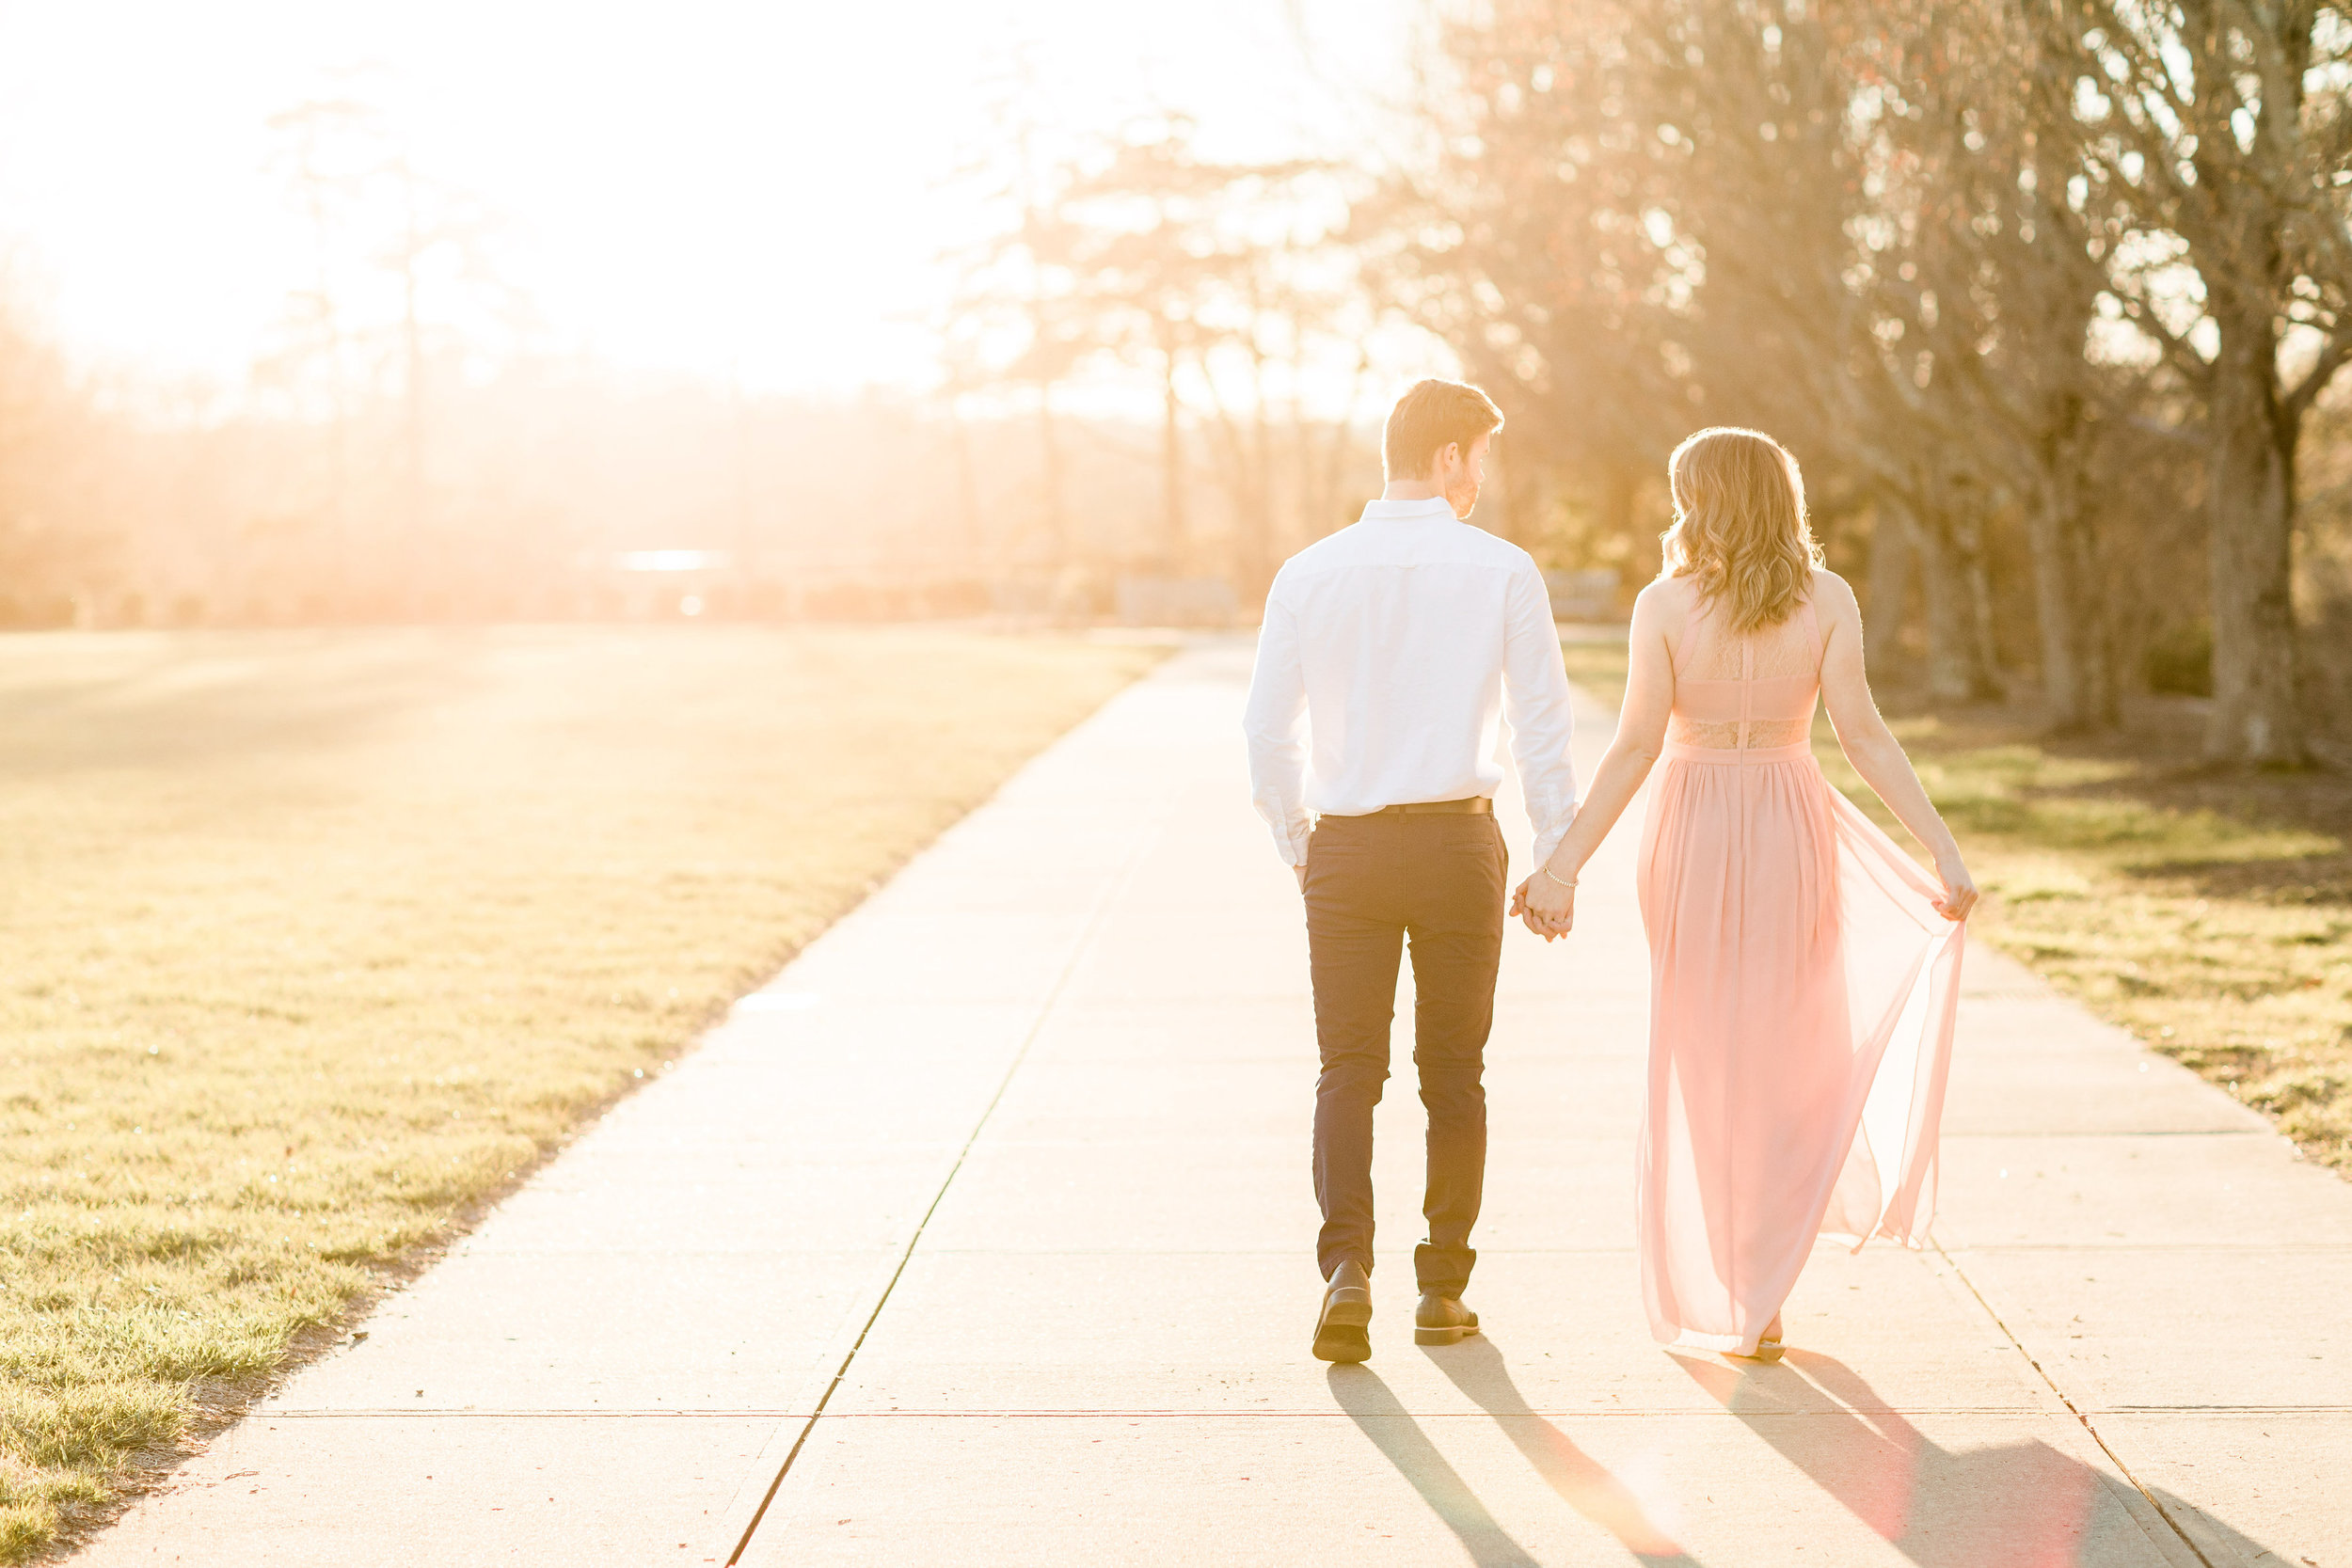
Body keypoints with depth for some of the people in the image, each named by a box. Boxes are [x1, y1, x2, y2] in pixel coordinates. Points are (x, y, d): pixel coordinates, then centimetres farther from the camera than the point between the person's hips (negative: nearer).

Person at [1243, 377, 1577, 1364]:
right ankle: (1442, 1289, 16)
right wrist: (1557, 858, 5)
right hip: (1458, 839, -1)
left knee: (1349, 1069, 7)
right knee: (1454, 1072, 11)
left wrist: (1297, 847, 14)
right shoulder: (1502, 571, -4)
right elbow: (1543, 726, -4)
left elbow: (1267, 731, 1)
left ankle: (1347, 1266, -11)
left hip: (1344, 845, 1)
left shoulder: (1308, 573, 0)